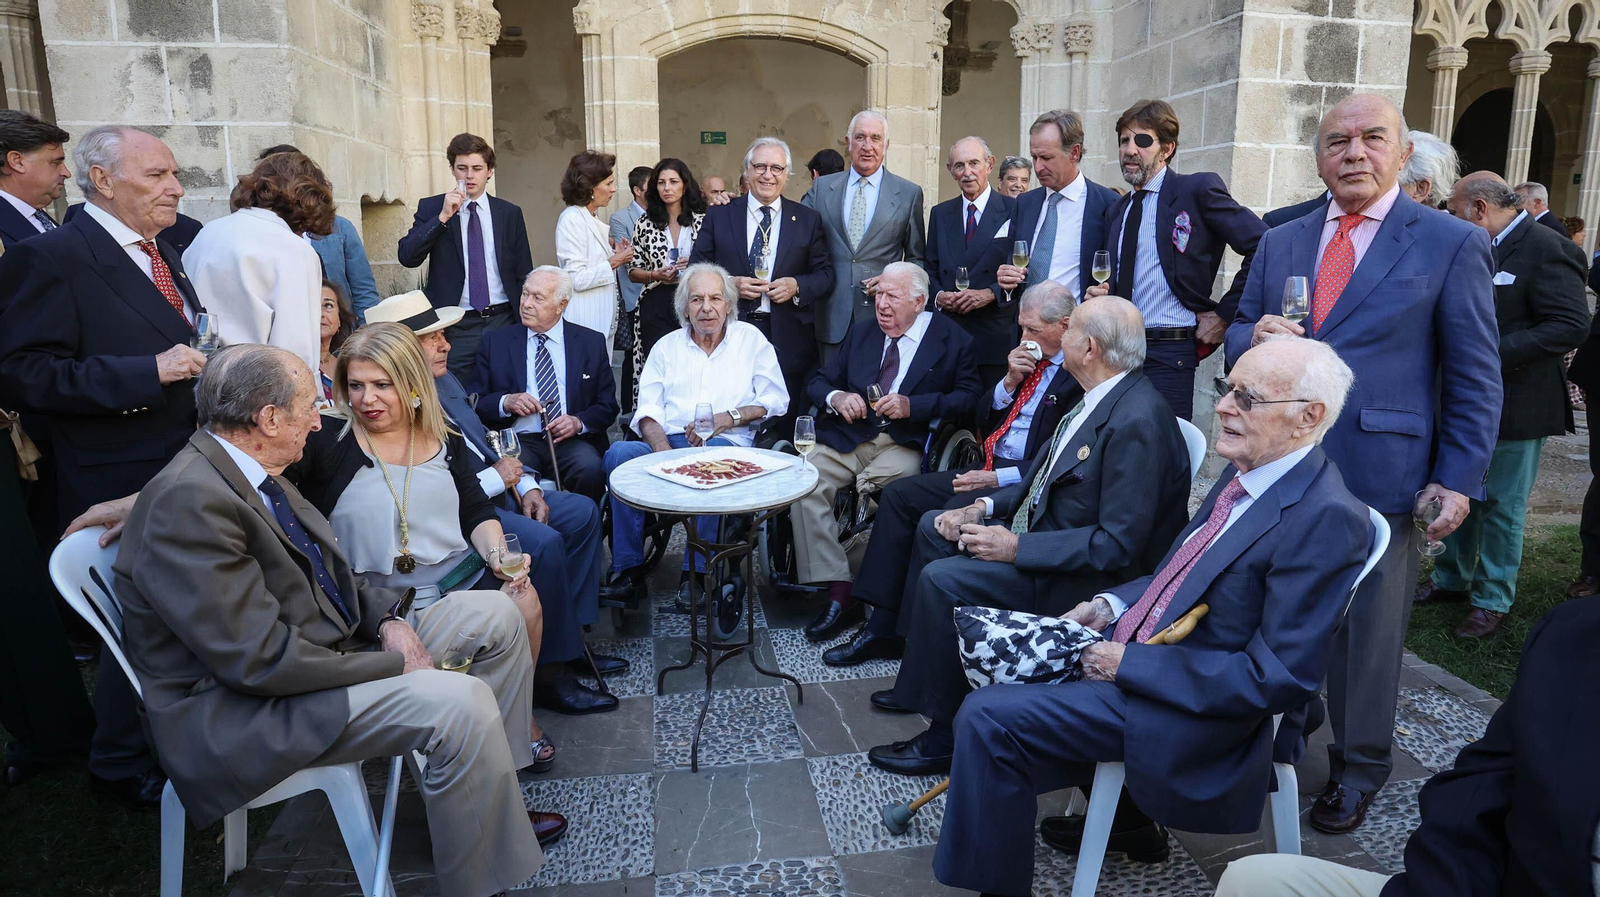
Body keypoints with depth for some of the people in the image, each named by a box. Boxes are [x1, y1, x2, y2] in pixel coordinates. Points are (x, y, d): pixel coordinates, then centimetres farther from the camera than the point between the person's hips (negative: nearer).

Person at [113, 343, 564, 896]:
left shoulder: (249, 473, 6)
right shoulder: (189, 503, -24)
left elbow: (326, 571, 14)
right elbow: (263, 659, -27)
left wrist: (387, 616, -4)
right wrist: (394, 667, -19)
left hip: (325, 647, 10)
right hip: (244, 706, -10)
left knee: (496, 614, 6)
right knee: (461, 703, -28)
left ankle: (491, 801, 15)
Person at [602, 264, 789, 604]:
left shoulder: (751, 339, 15)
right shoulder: (667, 347, 20)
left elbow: (776, 400, 7)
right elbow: (647, 411, 9)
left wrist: (727, 417, -9)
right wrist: (664, 452, -12)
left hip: (726, 444, -2)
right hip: (668, 443, 3)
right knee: (619, 452, -28)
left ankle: (696, 570, -26)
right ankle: (628, 568, -22)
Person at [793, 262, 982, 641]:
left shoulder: (953, 340, 7)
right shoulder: (861, 333, 20)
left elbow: (969, 396, -2)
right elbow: (817, 382, 19)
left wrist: (912, 406, -14)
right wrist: (836, 397, -5)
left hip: (905, 443, -4)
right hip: (848, 437, 4)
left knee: (875, 487, -35)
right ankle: (839, 592, -23)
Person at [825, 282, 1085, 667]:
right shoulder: (1028, 358, 16)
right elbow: (982, 420, 17)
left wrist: (999, 478, -19)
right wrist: (1009, 382, 0)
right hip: (990, 469, 9)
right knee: (898, 494, -3)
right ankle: (882, 626, -3)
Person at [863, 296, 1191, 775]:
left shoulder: (1138, 421, -26)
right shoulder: (1099, 397, 4)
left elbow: (1118, 544, -27)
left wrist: (1016, 548, -25)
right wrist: (985, 507, 1)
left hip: (1087, 578, -10)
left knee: (944, 580, -22)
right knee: (933, 528, 12)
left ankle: (944, 735, -5)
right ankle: (921, 677, 20)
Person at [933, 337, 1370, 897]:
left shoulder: (1326, 518, -22)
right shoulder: (1245, 474, 5)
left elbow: (1281, 678, -24)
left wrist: (1131, 663, -20)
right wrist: (1111, 604, 2)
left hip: (1191, 707, -9)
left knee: (988, 718, -18)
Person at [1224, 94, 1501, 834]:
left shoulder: (1452, 244, -1)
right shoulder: (1280, 243, 12)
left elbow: (1476, 378, -2)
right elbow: (1239, 335, 15)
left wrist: (1458, 481, -8)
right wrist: (1255, 334, -9)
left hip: (1380, 477, -3)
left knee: (1367, 630, 10)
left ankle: (1357, 770, 28)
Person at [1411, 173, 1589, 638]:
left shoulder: (1546, 248, -15)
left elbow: (1572, 325, -22)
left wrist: (1495, 354, -26)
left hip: (1516, 405, -8)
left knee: (1502, 504, 4)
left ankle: (1492, 600, 19)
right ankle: (1452, 579, 32)